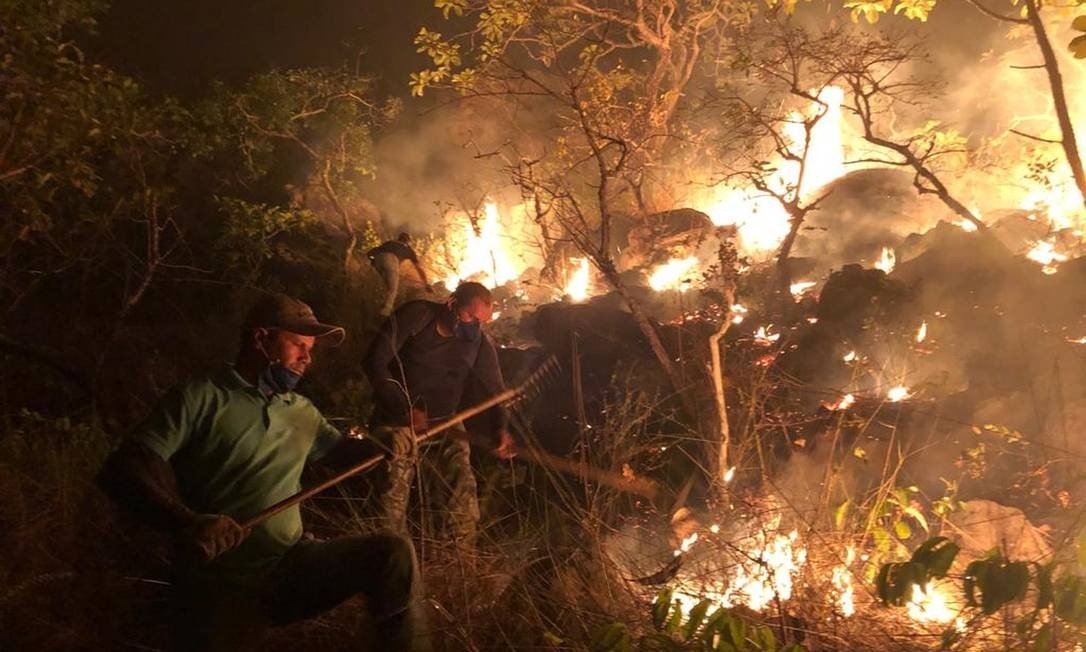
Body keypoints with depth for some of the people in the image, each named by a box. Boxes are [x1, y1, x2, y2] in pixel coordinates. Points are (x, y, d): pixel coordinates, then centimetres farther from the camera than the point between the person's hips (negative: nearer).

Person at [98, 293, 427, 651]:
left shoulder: (302, 411, 15)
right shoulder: (199, 398, -5)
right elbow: (122, 469, -15)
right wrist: (187, 522, -33)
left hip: (290, 567, 4)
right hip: (220, 582, -4)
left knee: (392, 551, -14)